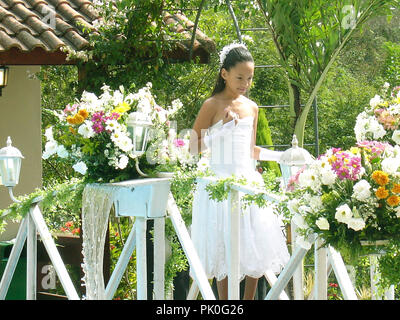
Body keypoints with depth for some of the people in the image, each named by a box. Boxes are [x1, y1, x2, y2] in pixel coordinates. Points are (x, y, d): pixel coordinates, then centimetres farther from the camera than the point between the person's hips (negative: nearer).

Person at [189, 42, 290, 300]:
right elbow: (194, 148, -8)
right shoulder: (212, 106, -6)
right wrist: (222, 126, -17)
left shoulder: (252, 108, 12)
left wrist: (281, 155, 16)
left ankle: (249, 298, 17)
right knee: (225, 250, -6)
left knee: (255, 247, 5)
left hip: (248, 181, 6)